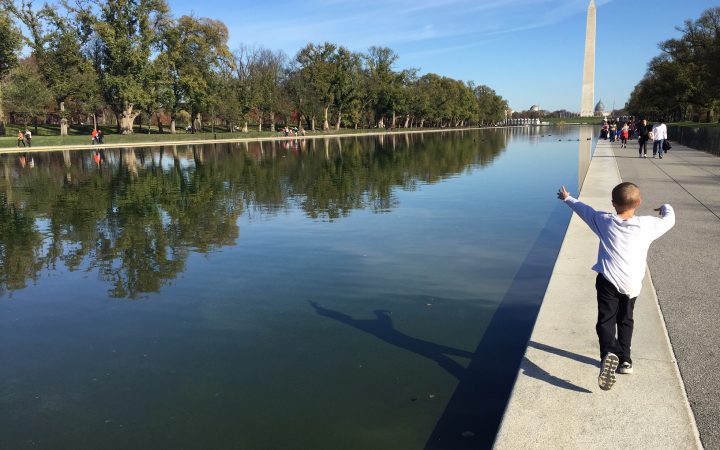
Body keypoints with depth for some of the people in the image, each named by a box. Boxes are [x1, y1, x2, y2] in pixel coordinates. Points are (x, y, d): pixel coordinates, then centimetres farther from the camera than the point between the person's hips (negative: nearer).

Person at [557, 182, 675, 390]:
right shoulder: (647, 225, -1)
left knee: (606, 320, -5)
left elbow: (583, 209, 16)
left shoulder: (604, 221, -1)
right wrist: (666, 207, 42)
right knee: (625, 320, 21)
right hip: (632, 283, 2)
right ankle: (625, 359, 28)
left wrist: (567, 198, 35)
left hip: (608, 280, -2)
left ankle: (609, 353, -32)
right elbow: (669, 220, 19)